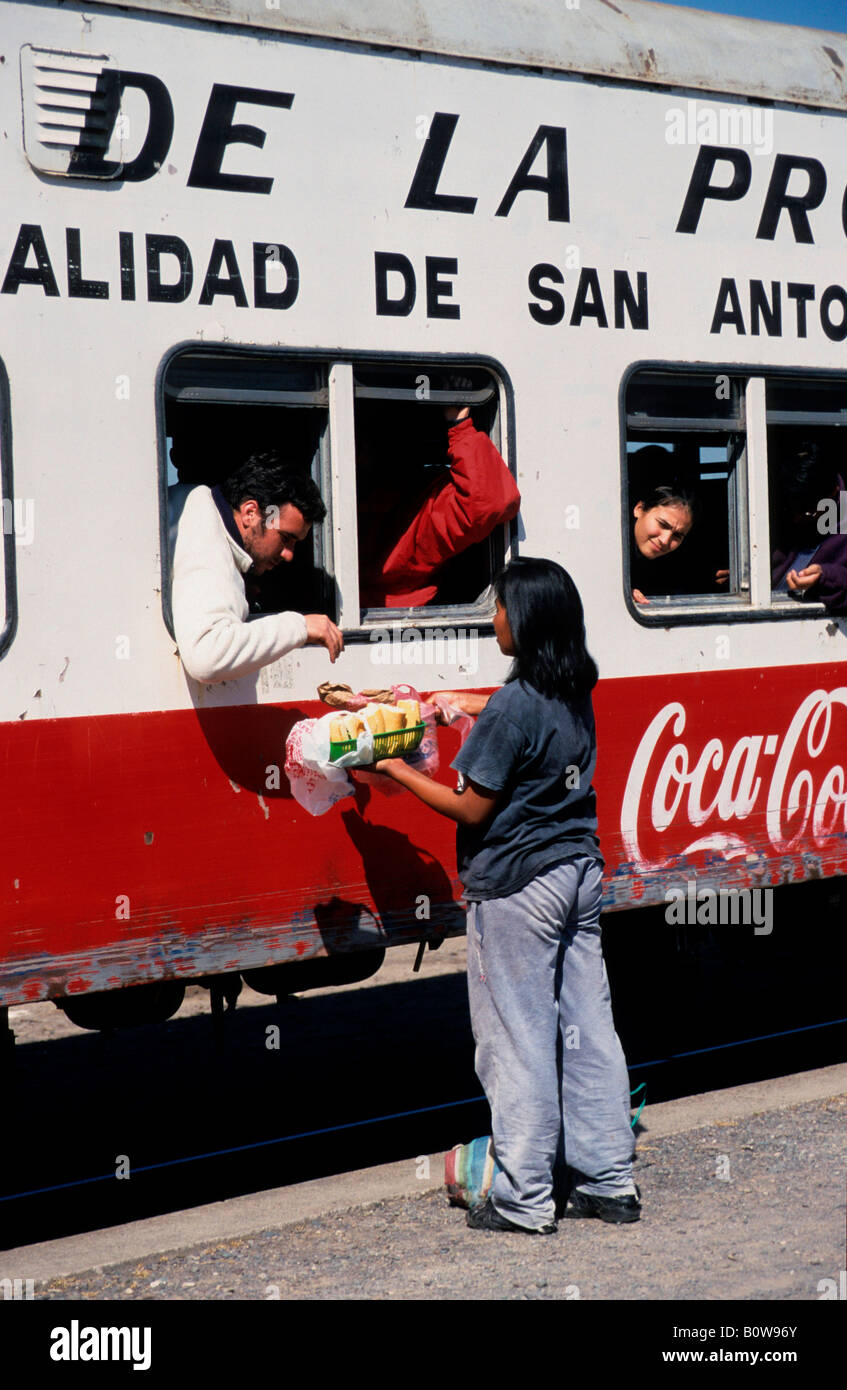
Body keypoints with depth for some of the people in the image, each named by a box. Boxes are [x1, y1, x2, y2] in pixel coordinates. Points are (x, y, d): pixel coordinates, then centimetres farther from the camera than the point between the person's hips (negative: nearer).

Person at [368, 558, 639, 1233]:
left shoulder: (512, 708, -19)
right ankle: (611, 1182, 17)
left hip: (517, 889, -8)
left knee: (518, 1040, 0)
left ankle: (525, 1200, 6)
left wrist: (399, 772, -2)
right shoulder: (576, 695, 6)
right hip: (580, 875, 8)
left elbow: (472, 809, -14)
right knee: (589, 1029, 12)